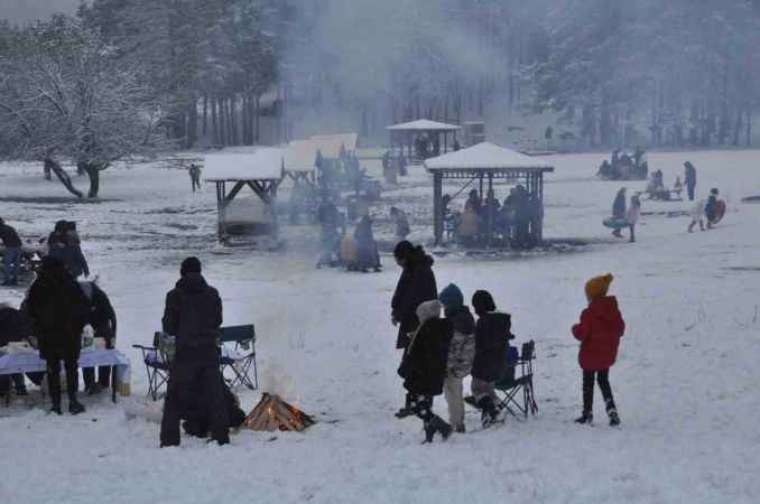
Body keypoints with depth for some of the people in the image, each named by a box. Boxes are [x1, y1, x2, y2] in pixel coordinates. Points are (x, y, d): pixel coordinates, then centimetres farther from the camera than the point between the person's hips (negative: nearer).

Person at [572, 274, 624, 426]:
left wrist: (575, 328, 1)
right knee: (604, 381, 20)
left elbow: (581, 333, -20)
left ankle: (587, 413, 18)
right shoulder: (614, 310, -3)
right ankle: (612, 410, 6)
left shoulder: (589, 313, -21)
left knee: (588, 383, 11)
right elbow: (620, 329, 6)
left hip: (591, 355, -5)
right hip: (608, 355, 5)